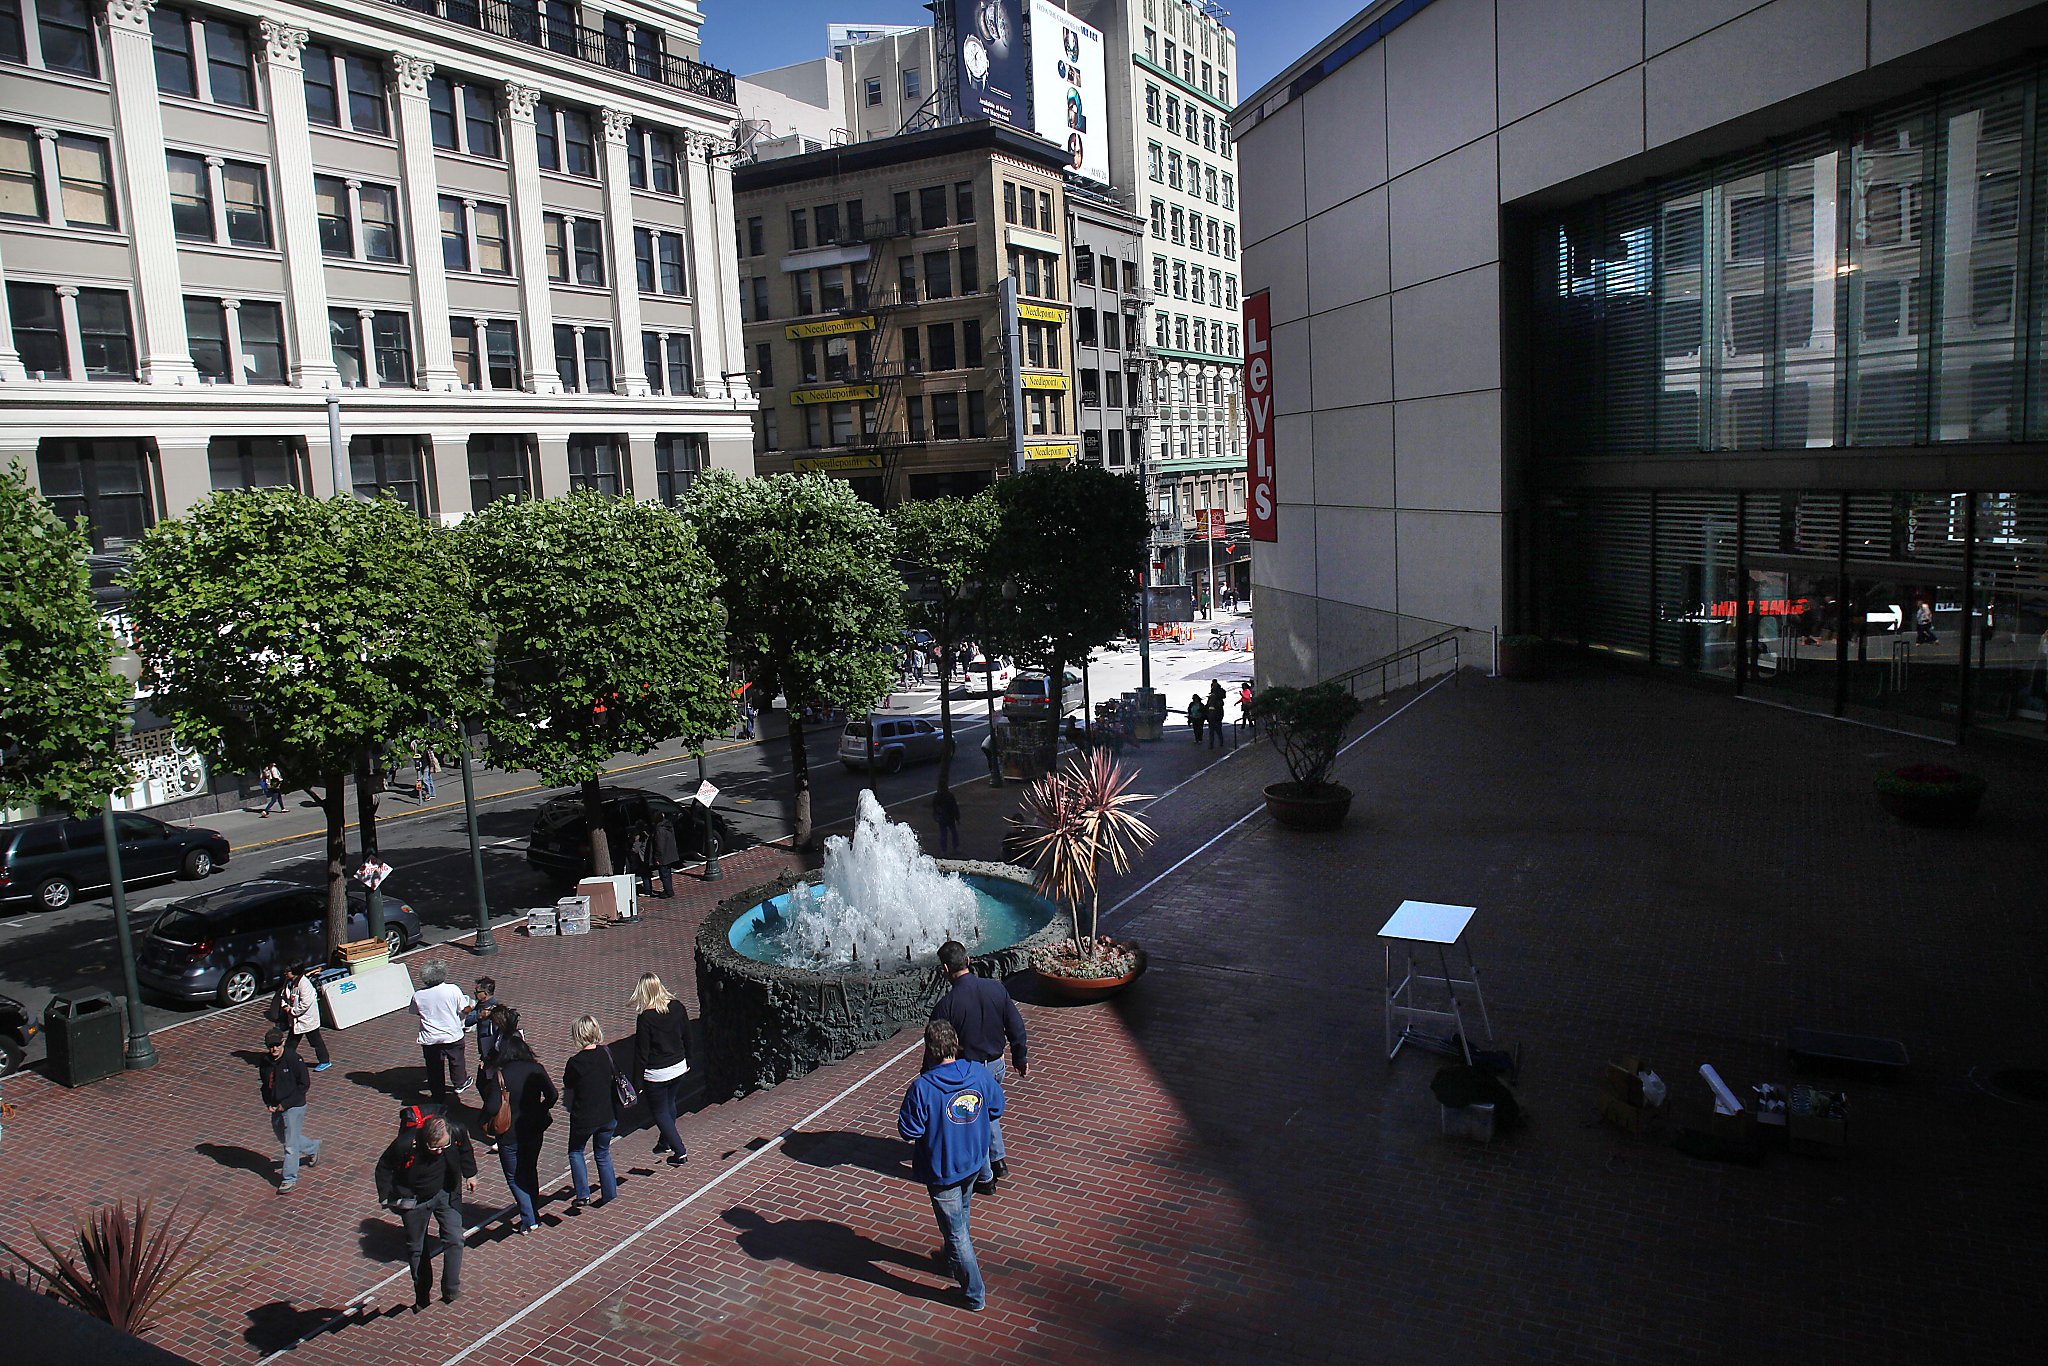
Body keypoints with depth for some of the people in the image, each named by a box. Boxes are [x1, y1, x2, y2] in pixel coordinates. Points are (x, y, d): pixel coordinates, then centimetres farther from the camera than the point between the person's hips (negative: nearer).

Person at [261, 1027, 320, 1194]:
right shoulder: (266, 1063, 0)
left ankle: (289, 1179, 8)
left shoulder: (293, 1060, -17)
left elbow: (304, 1084, -15)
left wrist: (285, 1103, -17)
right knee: (283, 1139, 22)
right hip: (276, 1109, 7)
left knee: (291, 1144, -4)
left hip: (294, 1107, -7)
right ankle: (313, 1147, 46)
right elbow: (265, 1085, 14)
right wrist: (268, 1103, -2)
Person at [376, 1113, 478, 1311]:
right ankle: (422, 1297, 30)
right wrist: (385, 1197, -14)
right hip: (414, 1199, -1)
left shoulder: (457, 1132, -28)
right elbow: (384, 1168, -13)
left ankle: (451, 1293, 1)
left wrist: (470, 1174, 10)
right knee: (416, 1248, 12)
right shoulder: (405, 1144, -34)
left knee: (454, 1239, -11)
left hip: (446, 1193, 1)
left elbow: (465, 1150, -1)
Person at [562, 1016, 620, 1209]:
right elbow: (616, 1076, 3)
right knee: (603, 1154, 22)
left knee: (575, 1151, 22)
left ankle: (582, 1194, 13)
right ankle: (609, 1193, 23)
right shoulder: (606, 1054, -8)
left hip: (583, 1119, -3)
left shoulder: (575, 1062, -19)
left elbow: (567, 1085, -4)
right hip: (608, 1116, 3)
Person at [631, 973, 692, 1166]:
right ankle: (666, 1142, 44)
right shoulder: (677, 1007, -8)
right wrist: (687, 1061, 20)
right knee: (669, 1104, 27)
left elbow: (641, 1051, -16)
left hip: (656, 1074, -6)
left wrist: (638, 1080, -7)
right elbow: (686, 1037, 5)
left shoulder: (645, 1018, -23)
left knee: (659, 1112, 12)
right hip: (678, 1068, 6)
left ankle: (680, 1152, 9)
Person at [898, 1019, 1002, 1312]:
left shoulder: (922, 1088, -28)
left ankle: (975, 1294, 21)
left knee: (955, 1230, 10)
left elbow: (909, 1132, -20)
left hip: (941, 1170, -5)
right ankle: (955, 1262, 53)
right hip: (974, 1161, 5)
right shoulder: (979, 1073, -15)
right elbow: (996, 1108, 0)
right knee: (961, 1213, 30)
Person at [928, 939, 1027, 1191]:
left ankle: (985, 1178, 26)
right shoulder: (996, 988, -9)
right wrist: (1020, 1059, 14)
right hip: (995, 1065, 5)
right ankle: (998, 1161, 36)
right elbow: (1016, 1027, 0)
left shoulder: (946, 1004, -23)